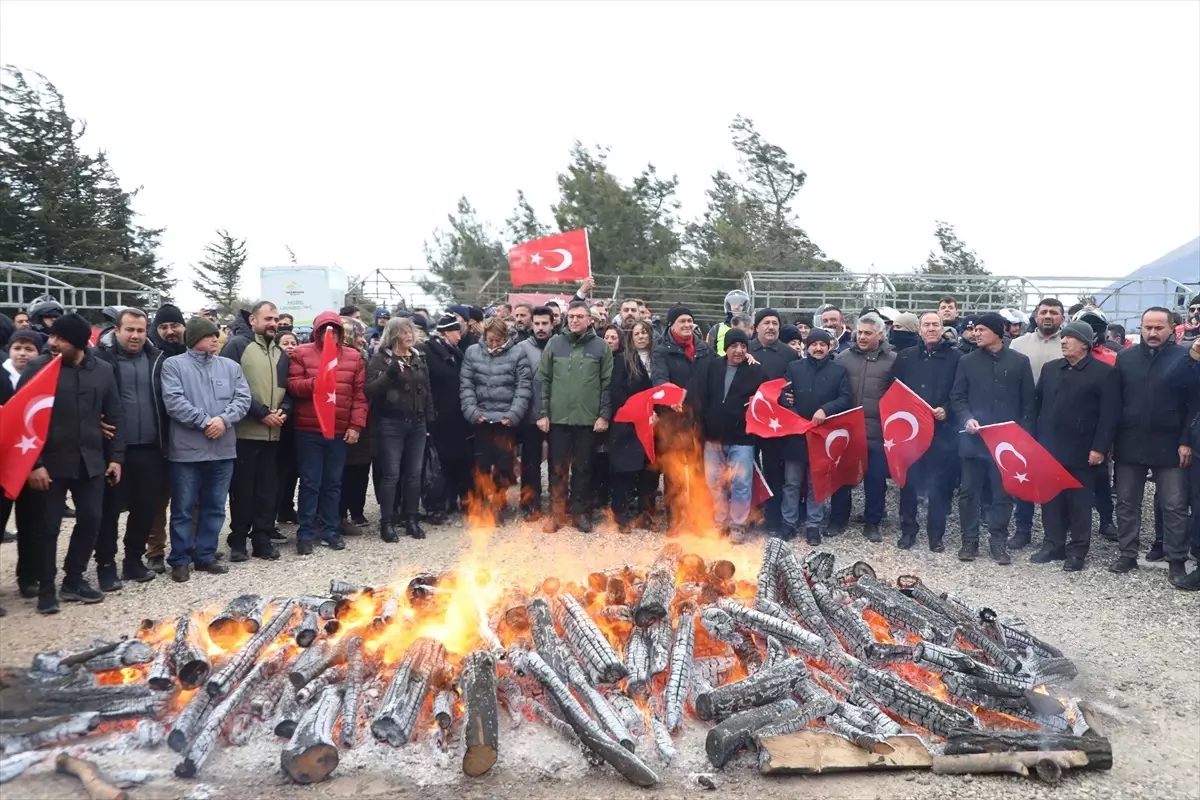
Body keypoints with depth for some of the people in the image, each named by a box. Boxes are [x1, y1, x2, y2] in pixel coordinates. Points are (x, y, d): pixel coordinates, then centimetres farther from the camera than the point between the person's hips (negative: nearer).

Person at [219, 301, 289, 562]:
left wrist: (284, 411, -4)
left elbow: (287, 388, 17)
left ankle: (262, 539, 16)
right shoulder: (237, 345, -5)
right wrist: (261, 413, -15)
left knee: (268, 488, 8)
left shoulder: (280, 353, 16)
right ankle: (238, 541, 14)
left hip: (273, 433, 6)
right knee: (242, 488, 3)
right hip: (244, 432, -5)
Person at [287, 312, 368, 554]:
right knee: (310, 483, 2)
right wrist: (316, 382, -22)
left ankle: (330, 530, 20)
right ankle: (306, 533, 10)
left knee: (333, 483, 10)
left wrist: (356, 426, -2)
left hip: (340, 431, 2)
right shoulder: (302, 353, 2)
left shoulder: (354, 357, 7)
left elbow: (360, 395, 5)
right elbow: (292, 386, -6)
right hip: (308, 430, -2)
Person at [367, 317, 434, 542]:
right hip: (391, 424, -5)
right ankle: (387, 523, 5)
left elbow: (427, 390, 17)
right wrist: (389, 374, -28)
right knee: (391, 474, -3)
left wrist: (430, 418, 12)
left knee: (414, 473, 8)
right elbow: (371, 390, -14)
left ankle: (412, 519, 18)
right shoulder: (380, 359, -4)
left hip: (417, 423, 5)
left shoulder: (418, 358, 13)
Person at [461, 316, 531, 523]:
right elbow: (465, 384, 2)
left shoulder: (517, 353, -3)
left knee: (504, 463, 6)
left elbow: (524, 386, -5)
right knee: (482, 463, 9)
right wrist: (472, 411, -9)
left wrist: (514, 414, -13)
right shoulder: (472, 352, 3)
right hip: (481, 418, 2)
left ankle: (499, 505, 22)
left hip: (507, 419, -2)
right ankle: (483, 505, 23)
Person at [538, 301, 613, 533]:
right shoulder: (555, 344, 4)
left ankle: (581, 511, 20)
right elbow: (543, 380, 4)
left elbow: (608, 384, 0)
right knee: (558, 468, 7)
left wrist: (604, 415, -5)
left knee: (583, 468, 9)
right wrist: (542, 413, -1)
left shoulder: (601, 346, 1)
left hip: (588, 419, -1)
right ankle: (556, 512, 18)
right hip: (558, 418, 1)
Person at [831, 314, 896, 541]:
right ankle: (838, 518, 23)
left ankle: (872, 523, 18)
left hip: (877, 430, -1)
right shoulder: (843, 357, 6)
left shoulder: (892, 360, 2)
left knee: (876, 478, 5)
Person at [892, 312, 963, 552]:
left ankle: (936, 534, 15)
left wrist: (946, 410, -14)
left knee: (940, 483, 3)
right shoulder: (905, 356, 10)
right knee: (909, 481, 7)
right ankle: (908, 530, 18)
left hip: (942, 429, -2)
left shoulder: (955, 357, 3)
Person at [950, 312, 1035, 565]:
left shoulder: (1020, 362, 4)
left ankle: (999, 541, 17)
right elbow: (957, 397, 6)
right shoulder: (968, 361, 6)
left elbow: (1028, 402, 4)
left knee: (1003, 493, 6)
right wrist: (967, 418, -12)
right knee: (969, 491, 5)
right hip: (973, 438, 1)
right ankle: (970, 540, 16)